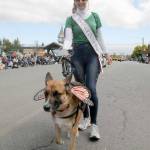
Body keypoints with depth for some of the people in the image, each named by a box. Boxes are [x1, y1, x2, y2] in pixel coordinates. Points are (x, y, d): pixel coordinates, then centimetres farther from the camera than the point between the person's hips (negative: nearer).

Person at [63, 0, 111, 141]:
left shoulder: (94, 16, 9)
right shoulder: (70, 19, 6)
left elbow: (99, 37, 13)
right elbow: (68, 38, -6)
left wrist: (105, 53, 11)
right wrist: (64, 50, -26)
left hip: (92, 54, -1)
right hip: (77, 55, 1)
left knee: (91, 88, -15)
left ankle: (94, 124, -5)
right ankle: (86, 117, 24)